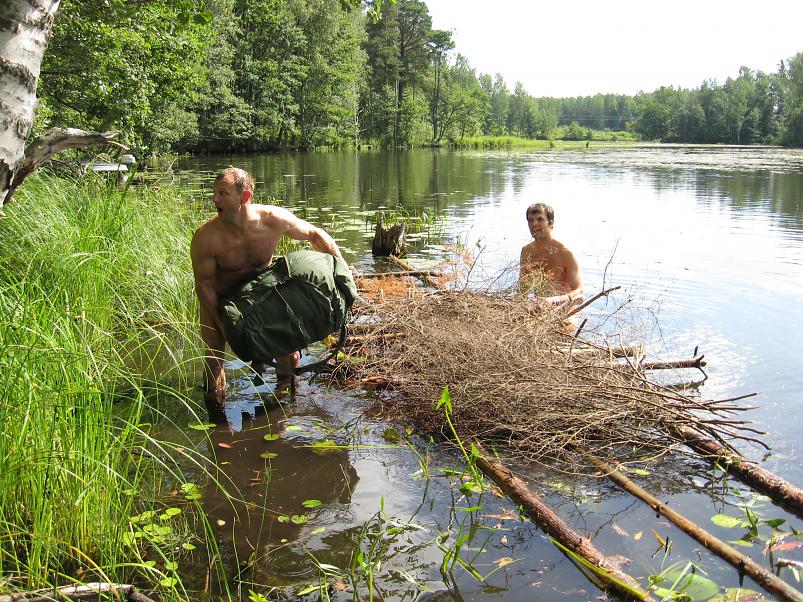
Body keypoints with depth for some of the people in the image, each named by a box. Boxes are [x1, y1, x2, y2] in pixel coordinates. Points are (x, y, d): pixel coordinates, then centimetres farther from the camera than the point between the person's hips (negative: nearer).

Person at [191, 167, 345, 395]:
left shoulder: (275, 220, -28)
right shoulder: (206, 237, -33)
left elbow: (315, 234, -8)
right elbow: (203, 284, -18)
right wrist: (222, 324, -17)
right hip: (219, 300, -2)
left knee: (289, 355, 4)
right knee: (214, 358, -3)